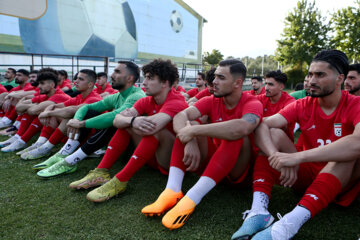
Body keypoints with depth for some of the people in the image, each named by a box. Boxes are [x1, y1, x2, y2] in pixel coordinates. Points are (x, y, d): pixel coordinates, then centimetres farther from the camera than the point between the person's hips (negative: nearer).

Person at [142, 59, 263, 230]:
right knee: (188, 126, -16)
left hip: (237, 168, -4)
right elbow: (180, 116, -18)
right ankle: (172, 192, -29)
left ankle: (191, 199, -38)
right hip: (211, 160, 4)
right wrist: (190, 142, -38)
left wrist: (194, 130, -38)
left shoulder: (252, 104, -15)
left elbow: (242, 127, -40)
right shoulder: (211, 101, -2)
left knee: (236, 135, -33)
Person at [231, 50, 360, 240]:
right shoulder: (303, 106, -3)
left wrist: (297, 156, -44)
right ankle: (259, 210, -33)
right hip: (306, 174, 3)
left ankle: (291, 223, -45)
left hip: (342, 180, -2)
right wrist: (277, 157, -38)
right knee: (273, 133, -16)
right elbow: (262, 126, -18)